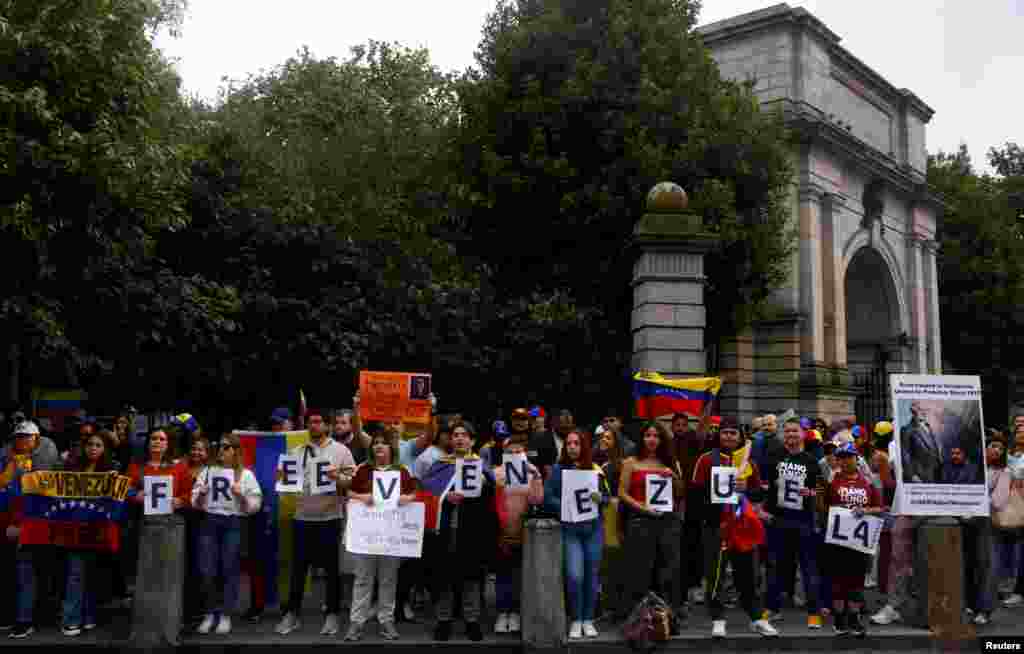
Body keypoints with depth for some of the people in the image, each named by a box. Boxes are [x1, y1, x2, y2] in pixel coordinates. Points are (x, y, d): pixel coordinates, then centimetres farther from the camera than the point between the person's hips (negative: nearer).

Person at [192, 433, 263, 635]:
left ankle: (225, 615, 12)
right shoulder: (207, 471, 13)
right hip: (209, 522, 2)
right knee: (207, 571, 1)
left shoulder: (246, 474, 4)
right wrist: (201, 494, -7)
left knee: (230, 570, 1)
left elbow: (254, 507, 1)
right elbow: (196, 504, 13)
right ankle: (211, 613, 17)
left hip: (233, 524, -2)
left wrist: (241, 495, -15)